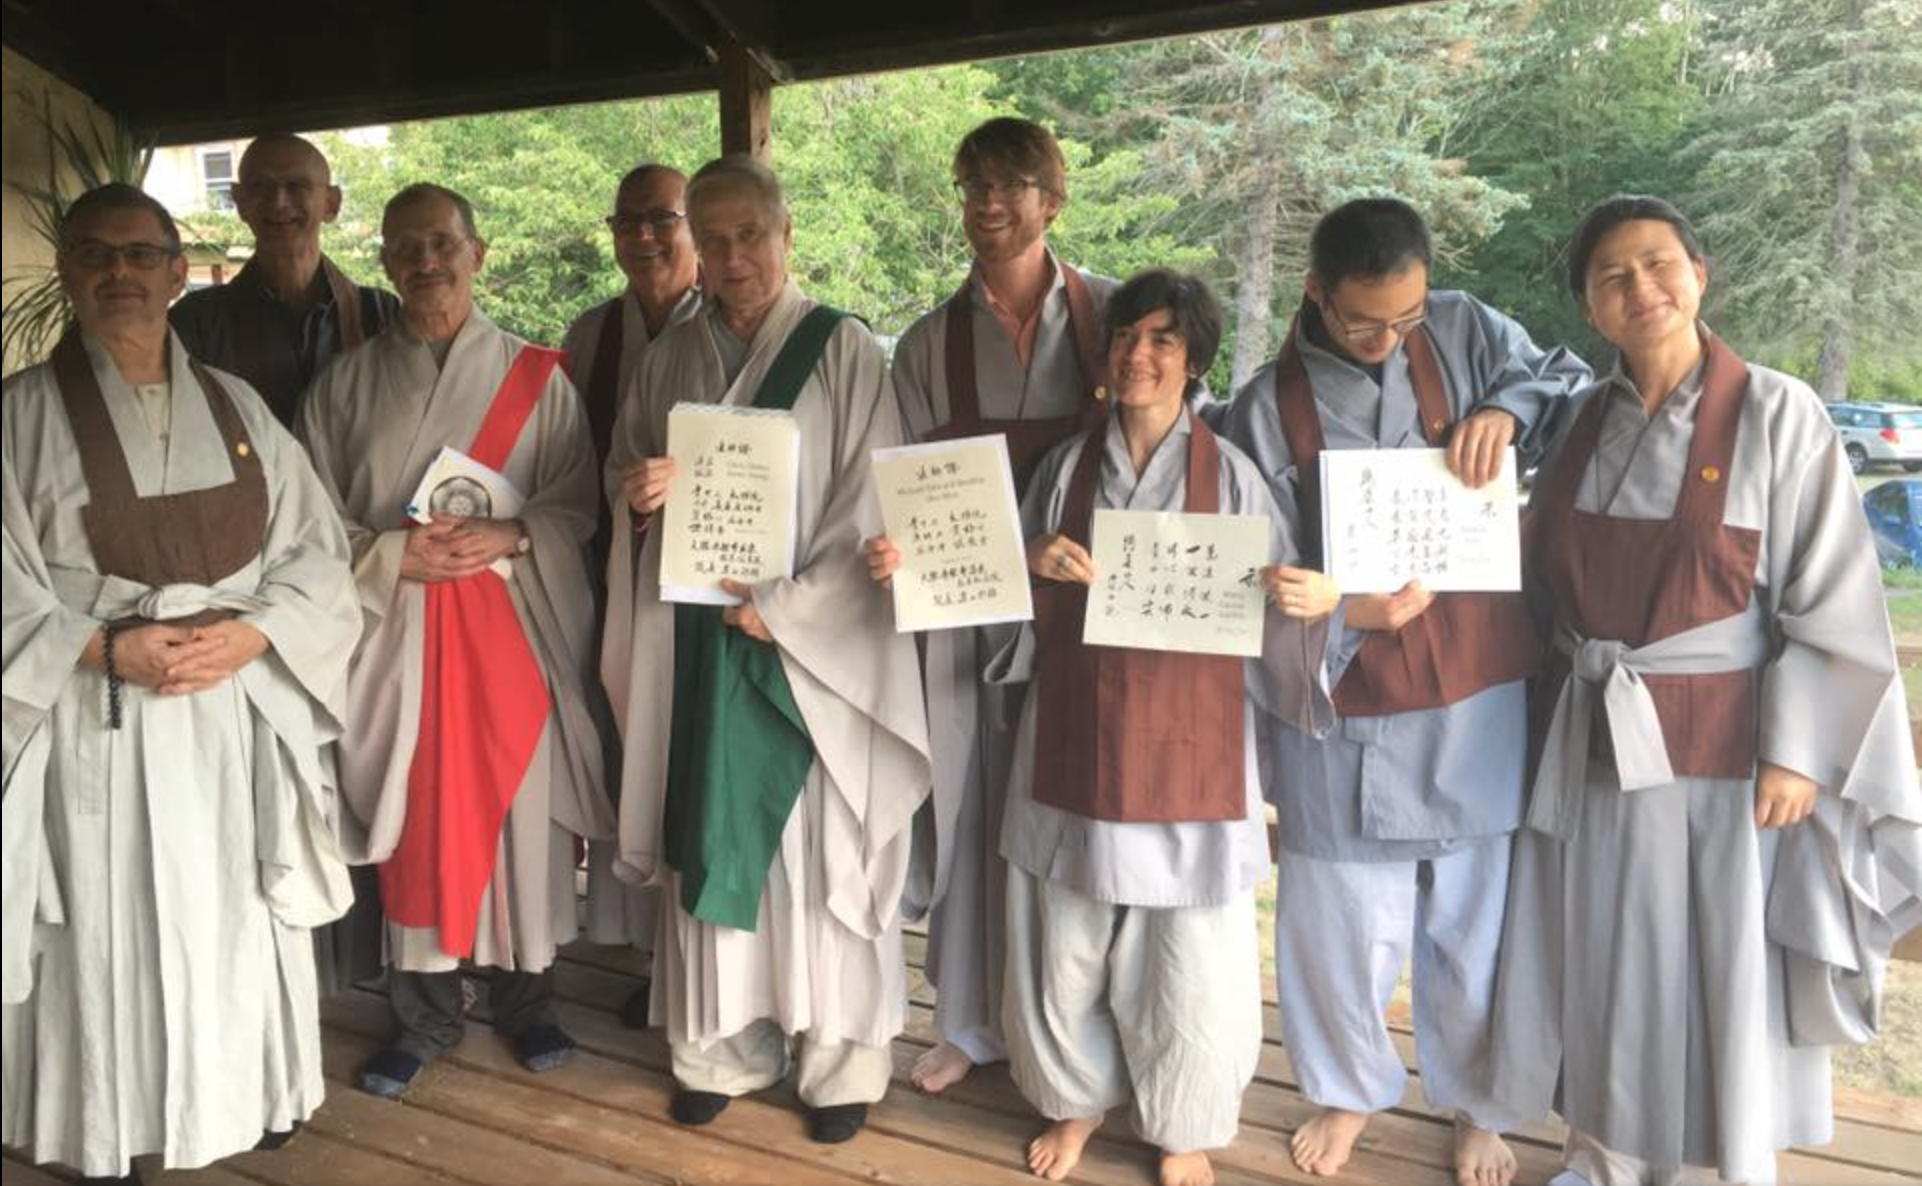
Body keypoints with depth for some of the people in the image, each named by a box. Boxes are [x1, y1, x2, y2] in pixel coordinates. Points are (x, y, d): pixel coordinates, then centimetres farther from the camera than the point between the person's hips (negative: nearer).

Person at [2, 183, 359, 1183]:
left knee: (238, 925, 12)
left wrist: (252, 632, -12)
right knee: (112, 935, 6)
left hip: (236, 714, 3)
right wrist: (110, 651, -18)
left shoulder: (237, 406, 7)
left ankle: (251, 1095, 30)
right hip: (98, 722, -2)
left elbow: (318, 549, 5)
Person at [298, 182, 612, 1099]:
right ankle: (424, 1014, 22)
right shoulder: (347, 384, 6)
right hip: (396, 630, 1)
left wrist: (508, 538, -17)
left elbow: (577, 502, 1)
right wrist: (392, 552, -13)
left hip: (514, 627, -1)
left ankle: (524, 995, 23)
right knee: (416, 820, 6)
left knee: (519, 811, 5)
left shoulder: (535, 376, 3)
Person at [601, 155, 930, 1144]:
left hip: (815, 645, -4)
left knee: (820, 844, 3)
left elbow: (872, 507, -9)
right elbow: (623, 474, 15)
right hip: (695, 637, 4)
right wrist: (640, 495, -9)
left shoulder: (845, 351, -4)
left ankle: (839, 1053, 18)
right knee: (709, 839, 10)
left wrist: (783, 608, -14)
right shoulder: (670, 356, 9)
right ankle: (722, 1044, 24)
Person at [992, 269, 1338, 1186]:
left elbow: (1268, 612, -3)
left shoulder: (1230, 473, -4)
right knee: (1067, 938, 13)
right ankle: (1077, 1095, 38)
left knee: (1188, 953, 7)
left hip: (1186, 745, -2)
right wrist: (1034, 565, -12)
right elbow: (1020, 609, 9)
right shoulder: (1066, 466, 4)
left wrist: (1315, 601, -23)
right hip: (1077, 739, 2)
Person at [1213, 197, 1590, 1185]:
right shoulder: (1266, 408, -4)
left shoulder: (1467, 331, 0)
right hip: (1346, 707, -1)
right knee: (1341, 918, 11)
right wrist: (1348, 611, -21)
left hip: (1478, 695, 1)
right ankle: (1348, 1088, 39)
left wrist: (1509, 407, -13)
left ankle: (1477, 1102, 38)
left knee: (1476, 914, 13)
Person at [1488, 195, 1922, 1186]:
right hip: (1592, 740, 4)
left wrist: (1796, 752, -12)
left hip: (1719, 741, -4)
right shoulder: (1583, 421, 3)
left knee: (1721, 968, 7)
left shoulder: (1778, 414, -9)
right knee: (1604, 955, 13)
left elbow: (1832, 599, -9)